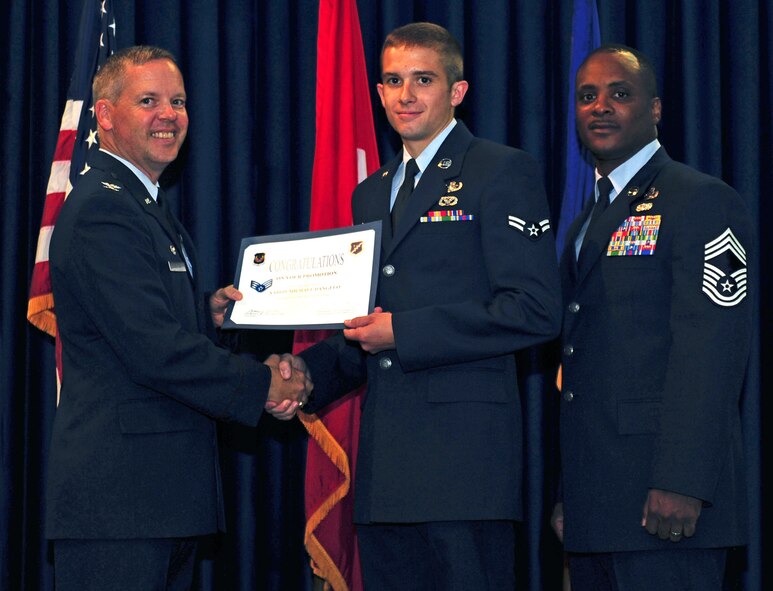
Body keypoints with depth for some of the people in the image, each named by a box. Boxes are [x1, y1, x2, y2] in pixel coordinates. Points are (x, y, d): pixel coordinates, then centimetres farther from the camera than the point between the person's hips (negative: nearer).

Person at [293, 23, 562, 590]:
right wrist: (302, 373, 7)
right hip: (386, 464, 7)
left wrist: (403, 333, -13)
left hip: (464, 452, -7)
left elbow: (536, 310, -12)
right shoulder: (372, 192, 22)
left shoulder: (503, 172, -2)